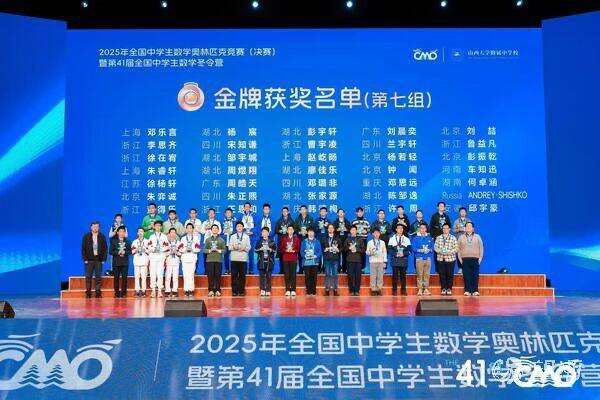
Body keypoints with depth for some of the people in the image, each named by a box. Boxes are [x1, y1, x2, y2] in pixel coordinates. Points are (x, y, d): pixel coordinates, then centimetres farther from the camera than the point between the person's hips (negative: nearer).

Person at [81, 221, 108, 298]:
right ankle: (88, 293, 4)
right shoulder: (86, 236, 5)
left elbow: (105, 248, 6)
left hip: (98, 259, 1)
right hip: (89, 260, -1)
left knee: (98, 277, 1)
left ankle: (98, 293, 5)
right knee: (88, 277, 0)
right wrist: (85, 259, -6)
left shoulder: (102, 237, 7)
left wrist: (104, 259, -2)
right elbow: (83, 248, 2)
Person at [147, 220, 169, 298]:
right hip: (153, 256, 1)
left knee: (160, 273, -7)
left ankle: (160, 290, -5)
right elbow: (149, 247, 8)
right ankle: (153, 290, 0)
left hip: (161, 256, -1)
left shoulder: (164, 236, 12)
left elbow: (167, 247, 7)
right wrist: (153, 249, -9)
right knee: (153, 273, -4)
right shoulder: (151, 237, 14)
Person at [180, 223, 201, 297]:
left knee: (191, 274, -10)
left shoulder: (196, 238, 14)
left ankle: (191, 290, -9)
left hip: (193, 258, -1)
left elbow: (198, 249, 6)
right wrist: (185, 249, -12)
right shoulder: (183, 238, 17)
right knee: (185, 274, -6)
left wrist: (192, 249, -13)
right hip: (185, 258, 1)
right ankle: (186, 290, -2)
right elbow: (180, 249, 8)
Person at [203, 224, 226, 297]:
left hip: (218, 259, 0)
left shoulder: (221, 240, 11)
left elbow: (224, 249, 5)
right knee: (210, 275, -3)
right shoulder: (207, 239, 13)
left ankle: (217, 290, 2)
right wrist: (210, 250, -11)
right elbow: (204, 250, 7)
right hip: (209, 259, 1)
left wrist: (218, 250, -12)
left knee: (218, 275, -4)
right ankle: (211, 290, 3)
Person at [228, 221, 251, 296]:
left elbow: (248, 247, 6)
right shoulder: (232, 236, 15)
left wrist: (244, 248, -13)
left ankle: (241, 291, 3)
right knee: (234, 275, -2)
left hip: (243, 258, 0)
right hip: (234, 258, 0)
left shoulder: (246, 237, 13)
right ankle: (234, 291, 2)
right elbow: (229, 247, 7)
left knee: (242, 275, -2)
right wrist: (233, 247, -13)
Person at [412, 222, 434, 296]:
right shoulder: (416, 238, 4)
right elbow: (414, 248, -2)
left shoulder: (429, 238, 13)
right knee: (419, 275, -5)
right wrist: (421, 250, -14)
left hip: (428, 258, 3)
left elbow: (432, 248, 12)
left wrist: (429, 250, -9)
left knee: (427, 274, 2)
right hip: (419, 258, -3)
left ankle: (426, 289, 7)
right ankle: (419, 289, 0)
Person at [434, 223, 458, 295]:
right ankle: (443, 289, 12)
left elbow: (456, 248, -1)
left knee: (450, 274, 1)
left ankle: (449, 289, 11)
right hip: (440, 259, 1)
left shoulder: (453, 238, 3)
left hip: (450, 258, -1)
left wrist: (449, 252, -15)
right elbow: (436, 247, 6)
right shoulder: (438, 238, 9)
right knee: (442, 274, 2)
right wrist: (440, 251, -13)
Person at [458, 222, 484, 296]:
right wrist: (460, 258, 1)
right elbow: (458, 248, 10)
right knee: (466, 276, -4)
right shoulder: (461, 237, 12)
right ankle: (467, 291, -1)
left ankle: (475, 291, -2)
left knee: (475, 275, -6)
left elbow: (481, 248, 10)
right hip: (465, 259, 0)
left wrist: (480, 258, 1)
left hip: (475, 259, 0)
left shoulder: (477, 237, 12)